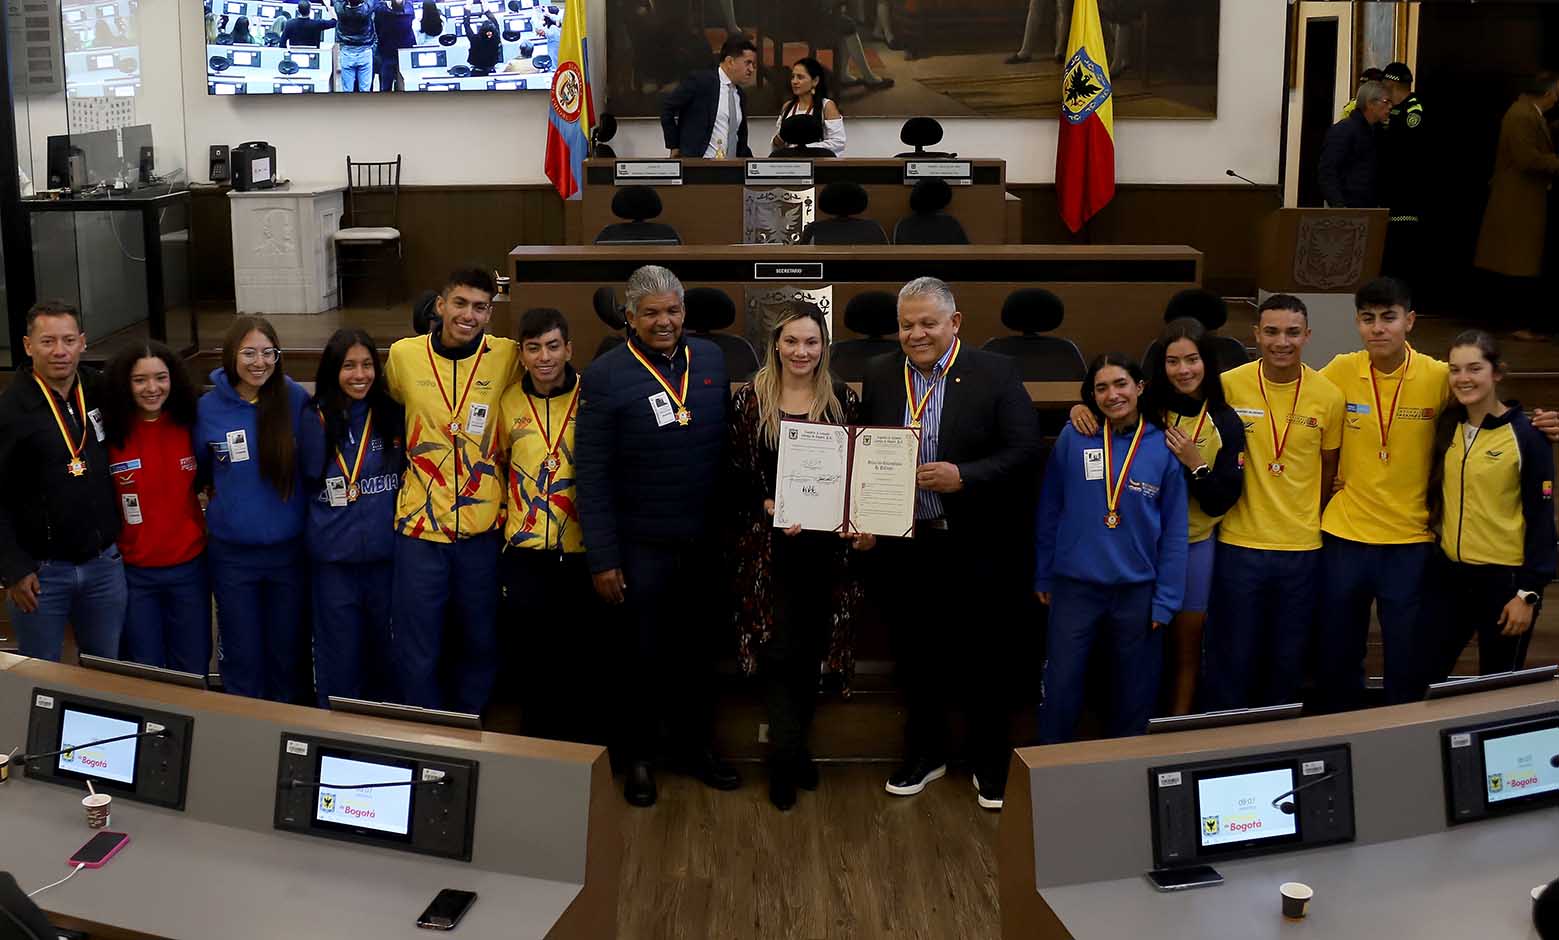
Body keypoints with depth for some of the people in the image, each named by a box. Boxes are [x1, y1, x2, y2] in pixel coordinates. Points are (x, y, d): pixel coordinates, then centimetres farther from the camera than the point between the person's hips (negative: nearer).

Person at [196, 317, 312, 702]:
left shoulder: (295, 399, -6)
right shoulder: (209, 408, -4)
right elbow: (200, 469, 13)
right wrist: (229, 494, 6)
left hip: (289, 547, 0)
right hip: (232, 552, 0)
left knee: (288, 654, 12)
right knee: (242, 658, 10)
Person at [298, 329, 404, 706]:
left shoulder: (393, 414, 0)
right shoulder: (314, 420, -4)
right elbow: (304, 484, 4)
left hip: (387, 552, 1)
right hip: (334, 558, -1)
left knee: (385, 648, 13)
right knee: (339, 655, 7)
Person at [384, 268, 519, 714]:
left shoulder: (507, 357, -4)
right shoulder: (403, 355, -3)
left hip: (483, 527, 1)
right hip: (420, 526, -1)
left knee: (480, 643, 14)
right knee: (416, 653, 5)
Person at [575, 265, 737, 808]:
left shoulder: (711, 360, 3)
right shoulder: (606, 376, -10)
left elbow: (728, 445, 9)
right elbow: (592, 474, -10)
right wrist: (602, 559, -12)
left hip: (705, 540, 4)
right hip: (641, 546, -3)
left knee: (697, 651, 16)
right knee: (643, 655, 10)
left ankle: (695, 746, 34)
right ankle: (638, 756, 27)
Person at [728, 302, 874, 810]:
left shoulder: (843, 400, 4)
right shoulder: (749, 400, -1)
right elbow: (736, 474, 0)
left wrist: (865, 526, -10)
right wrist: (768, 507, -17)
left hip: (827, 545, 2)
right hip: (769, 546, -2)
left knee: (813, 649, 9)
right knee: (779, 649, -5)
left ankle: (791, 750, 24)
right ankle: (787, 758, 6)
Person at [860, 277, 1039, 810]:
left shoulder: (995, 374, -6)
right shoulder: (880, 375, 5)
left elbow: (1024, 450, -10)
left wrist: (963, 476, -22)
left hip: (977, 547, -3)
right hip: (905, 545, 3)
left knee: (982, 660, 7)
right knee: (917, 658, 14)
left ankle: (991, 766, 24)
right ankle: (924, 755, 32)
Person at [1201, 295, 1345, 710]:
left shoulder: (1328, 396, -2)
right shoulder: (1229, 385, -7)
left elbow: (1329, 470, 10)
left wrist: (1307, 521, 10)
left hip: (1302, 547, 2)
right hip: (1239, 544, -2)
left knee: (1287, 662, 12)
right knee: (1232, 662, 6)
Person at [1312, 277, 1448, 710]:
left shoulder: (1438, 377, -9)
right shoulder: (1340, 372, -4)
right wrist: (1333, 480, 2)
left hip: (1410, 541, -2)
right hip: (1345, 536, 2)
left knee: (1407, 665, 6)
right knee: (1334, 659, 12)